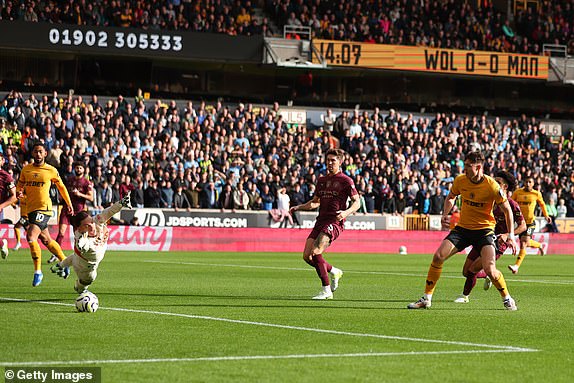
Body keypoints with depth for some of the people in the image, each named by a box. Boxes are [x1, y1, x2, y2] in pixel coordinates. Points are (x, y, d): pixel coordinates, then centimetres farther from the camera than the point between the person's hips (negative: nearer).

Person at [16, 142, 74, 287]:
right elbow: (20, 185, 20)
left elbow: (61, 187, 13)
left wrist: (69, 203, 19)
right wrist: (19, 192, -4)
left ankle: (38, 271, -11)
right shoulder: (26, 169, 8)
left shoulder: (51, 170, -1)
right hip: (31, 208, 6)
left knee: (31, 237, -20)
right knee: (47, 240, 15)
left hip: (44, 208, -6)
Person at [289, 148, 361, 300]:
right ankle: (334, 272, 23)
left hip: (334, 222, -7)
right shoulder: (321, 180, 19)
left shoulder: (345, 180, -1)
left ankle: (327, 290, -15)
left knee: (315, 252, -23)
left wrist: (346, 212, -22)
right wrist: (298, 207, 16)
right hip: (320, 221, 7)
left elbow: (356, 202, -3)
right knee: (307, 256, -2)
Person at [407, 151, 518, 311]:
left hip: (484, 230, -4)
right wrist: (445, 214, -1)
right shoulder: (460, 180, -6)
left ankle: (507, 299, 9)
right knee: (438, 256, -12)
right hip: (462, 227, 4)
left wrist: (511, 236, -11)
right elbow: (450, 197, 16)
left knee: (489, 269, -19)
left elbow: (507, 210, -7)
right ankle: (426, 299, -1)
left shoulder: (492, 186, -17)